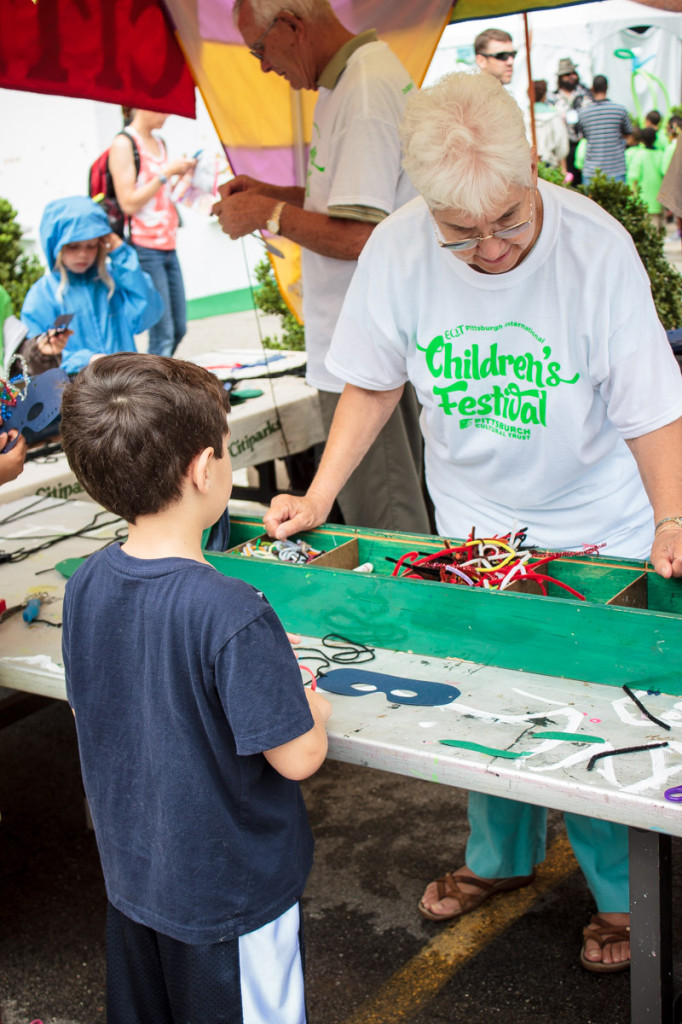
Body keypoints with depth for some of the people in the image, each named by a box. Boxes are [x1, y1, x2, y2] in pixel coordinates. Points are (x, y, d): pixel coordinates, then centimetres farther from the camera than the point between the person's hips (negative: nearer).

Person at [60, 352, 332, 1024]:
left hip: (130, 874, 6)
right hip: (231, 888, -6)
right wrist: (314, 708, -3)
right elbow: (298, 757, -25)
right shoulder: (231, 614, -32)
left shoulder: (84, 586, -10)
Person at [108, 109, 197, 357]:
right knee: (163, 334, -9)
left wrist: (181, 175, 6)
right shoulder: (123, 144, -8)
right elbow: (129, 204, -16)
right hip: (144, 249, -9)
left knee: (179, 328, 10)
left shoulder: (159, 142, 16)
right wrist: (165, 173, -14)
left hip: (167, 247, 9)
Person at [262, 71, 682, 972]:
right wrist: (319, 496, -5)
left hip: (596, 527, -2)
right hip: (472, 522, 3)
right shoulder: (397, 250, -16)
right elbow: (374, 383, 0)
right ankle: (502, 858, 41)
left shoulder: (595, 246, -23)